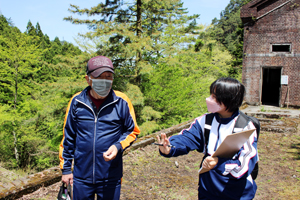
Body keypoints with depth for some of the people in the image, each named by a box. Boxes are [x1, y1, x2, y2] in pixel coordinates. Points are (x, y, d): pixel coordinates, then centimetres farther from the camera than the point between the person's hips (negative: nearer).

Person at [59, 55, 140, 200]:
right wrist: (65, 168, 7)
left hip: (111, 178, -1)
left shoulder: (121, 101, -10)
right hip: (81, 177, 1)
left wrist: (118, 146, -17)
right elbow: (68, 137, 4)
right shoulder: (77, 101, -6)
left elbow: (132, 131, 2)